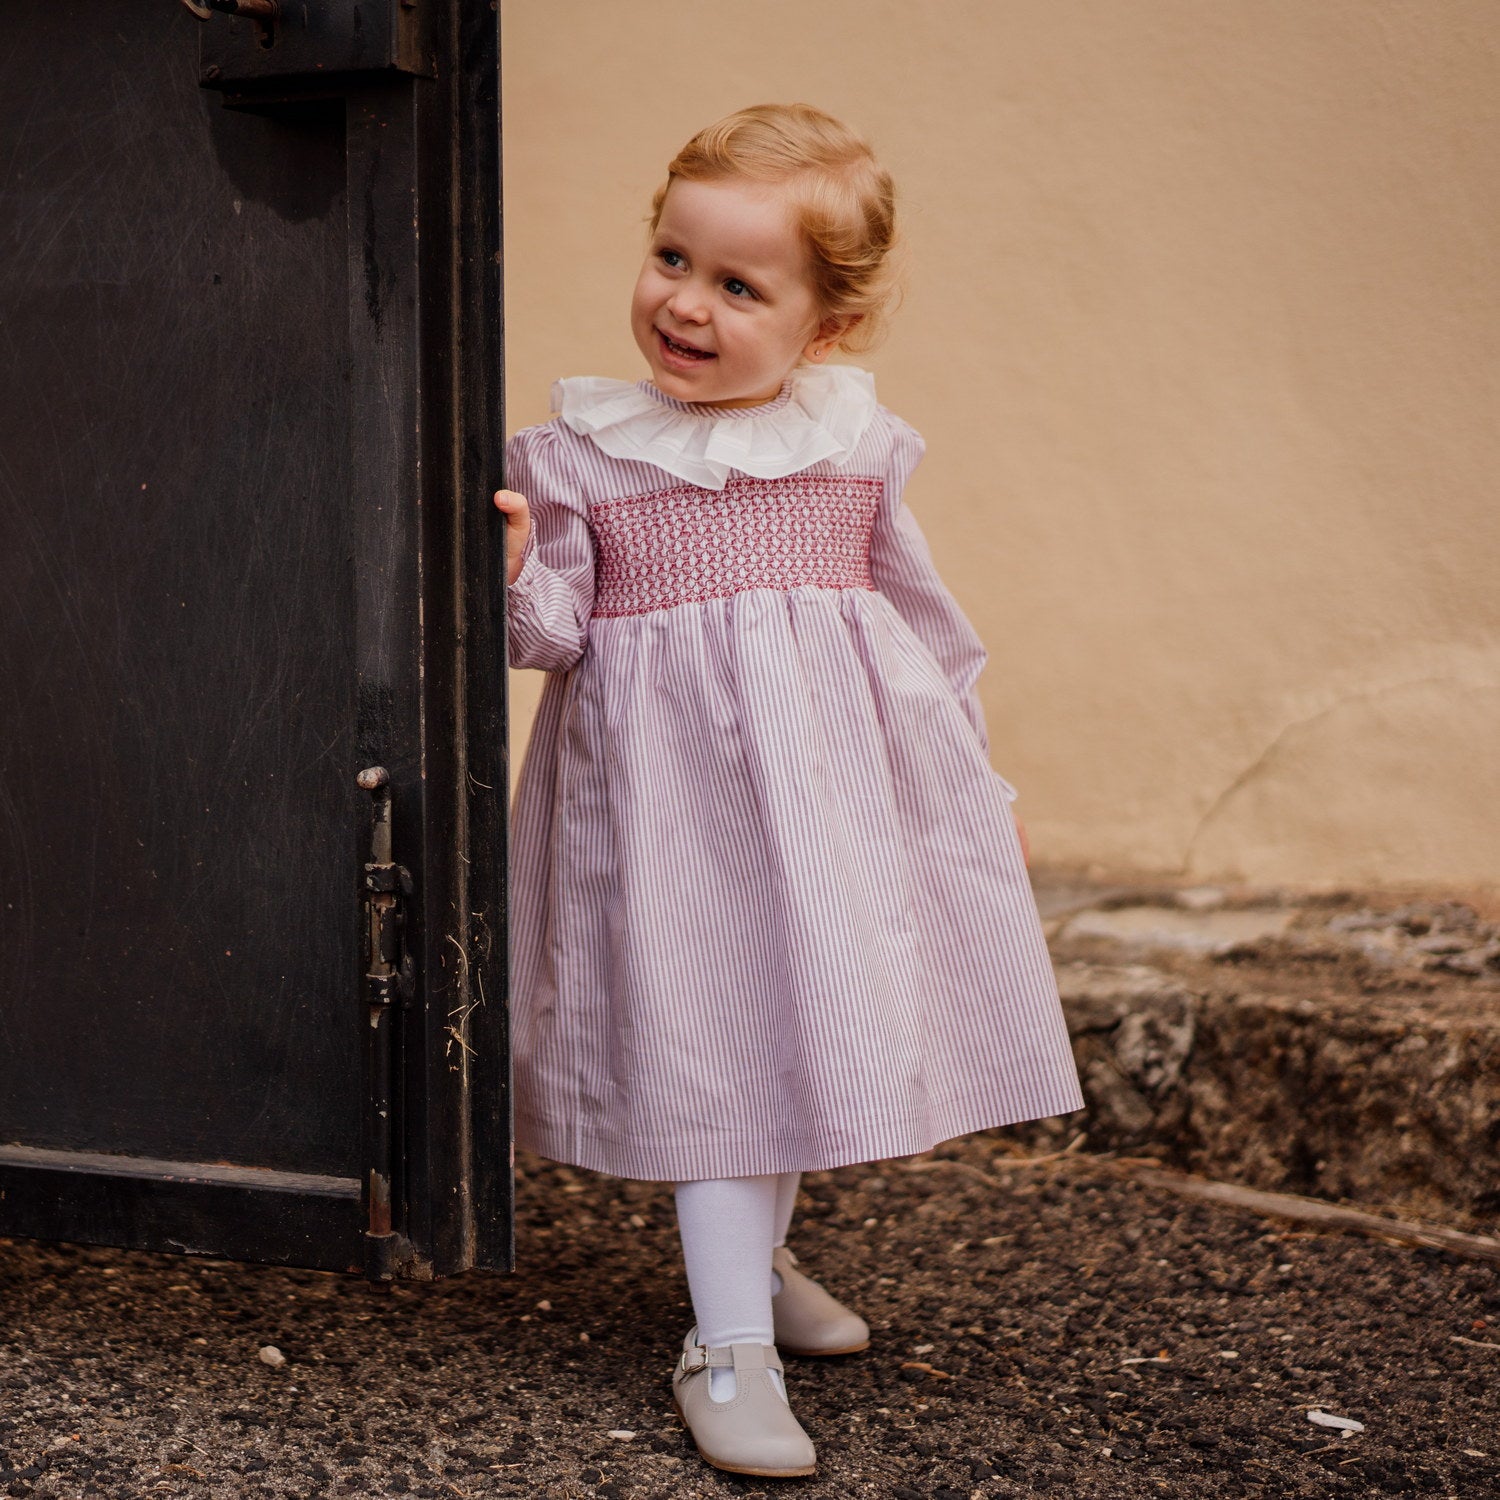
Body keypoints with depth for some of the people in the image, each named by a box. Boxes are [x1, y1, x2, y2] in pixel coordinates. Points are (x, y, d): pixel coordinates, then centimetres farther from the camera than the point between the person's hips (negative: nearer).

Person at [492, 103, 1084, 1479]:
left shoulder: (855, 442, 2)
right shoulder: (580, 451, -4)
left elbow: (922, 615, 12)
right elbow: (553, 631, -2)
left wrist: (978, 779, 17)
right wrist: (513, 571, -24)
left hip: (840, 770, 3)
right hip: (673, 782, -3)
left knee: (813, 1010, 13)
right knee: (711, 1032, -4)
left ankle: (758, 1257, 38)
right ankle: (728, 1344, 4)